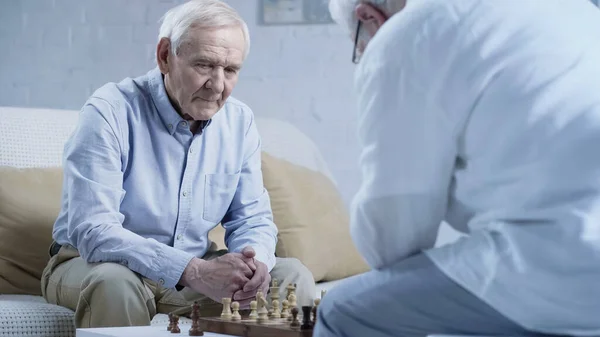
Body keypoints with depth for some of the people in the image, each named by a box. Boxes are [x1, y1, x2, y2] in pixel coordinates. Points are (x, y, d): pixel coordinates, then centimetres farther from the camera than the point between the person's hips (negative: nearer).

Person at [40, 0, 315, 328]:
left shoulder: (239, 121, -1)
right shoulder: (109, 113, -20)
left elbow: (252, 218, 4)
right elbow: (93, 232, -29)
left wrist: (254, 259, -23)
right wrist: (192, 271, -40)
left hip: (195, 270, 5)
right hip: (96, 264, -5)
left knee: (293, 275, -12)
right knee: (115, 283, -38)